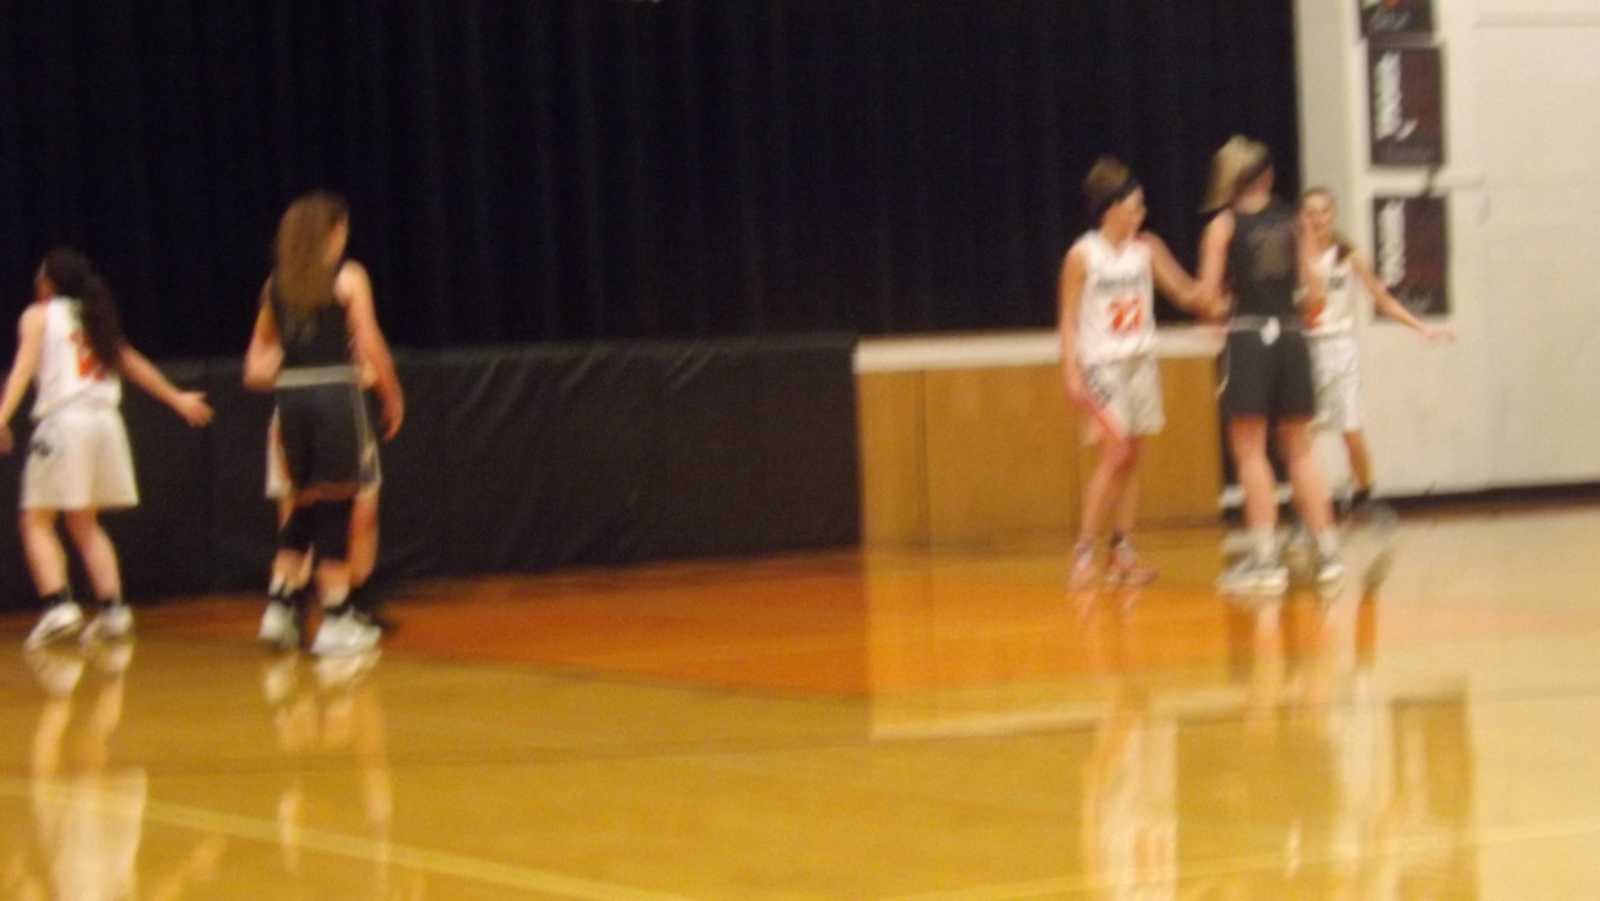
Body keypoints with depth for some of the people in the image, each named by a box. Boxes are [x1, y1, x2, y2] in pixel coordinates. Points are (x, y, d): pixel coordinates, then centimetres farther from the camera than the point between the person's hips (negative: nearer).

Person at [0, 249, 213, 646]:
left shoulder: (39, 315, 5)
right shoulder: (95, 317, 21)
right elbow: (133, 364, 27)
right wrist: (176, 398, 38)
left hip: (62, 420, -6)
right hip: (105, 421, 6)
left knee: (37, 521, 0)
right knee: (85, 523, 16)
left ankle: (57, 603, -17)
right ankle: (111, 607, 5)